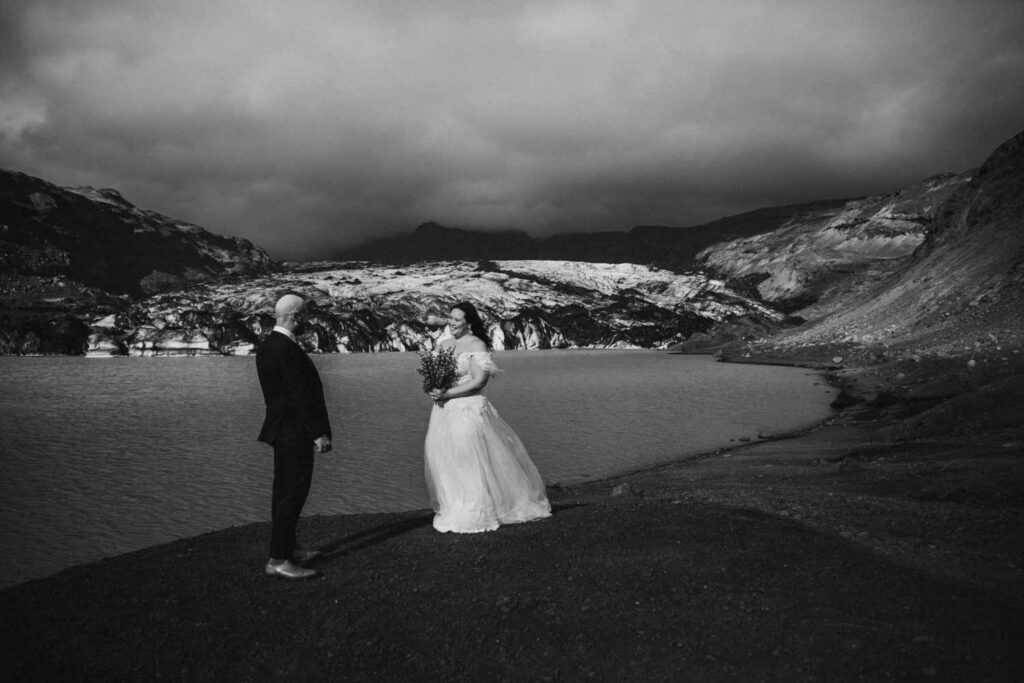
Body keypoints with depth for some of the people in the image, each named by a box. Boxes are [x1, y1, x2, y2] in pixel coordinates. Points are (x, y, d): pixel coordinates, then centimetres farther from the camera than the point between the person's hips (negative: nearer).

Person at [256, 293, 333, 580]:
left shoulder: (266, 346, 10)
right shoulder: (289, 350, -21)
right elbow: (302, 396, -22)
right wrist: (318, 433, -18)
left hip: (280, 428, 10)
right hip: (295, 431, -10)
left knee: (284, 491, 17)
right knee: (293, 493, -6)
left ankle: (287, 548, 29)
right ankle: (278, 561, -2)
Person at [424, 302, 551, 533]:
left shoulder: (477, 345, -8)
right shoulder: (443, 344, 13)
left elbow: (479, 381, -15)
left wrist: (447, 394, -18)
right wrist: (434, 389, -4)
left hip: (469, 410, -7)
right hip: (443, 410, 7)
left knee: (469, 459, -5)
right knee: (440, 458, 8)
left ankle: (474, 513, 8)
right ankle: (451, 507, 23)